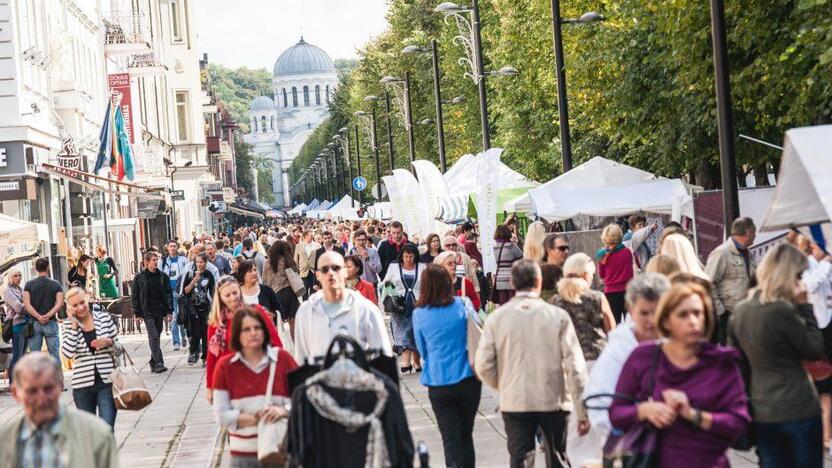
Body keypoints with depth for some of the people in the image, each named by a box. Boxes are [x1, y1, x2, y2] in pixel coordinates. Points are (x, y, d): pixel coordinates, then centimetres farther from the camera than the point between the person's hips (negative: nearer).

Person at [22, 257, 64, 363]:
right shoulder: (56, 285, 2)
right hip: (51, 322, 0)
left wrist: (38, 317, -11)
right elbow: (60, 304, -10)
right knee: (54, 354, 2)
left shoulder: (29, 285, 2)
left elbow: (26, 305, -7)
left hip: (34, 323, 0)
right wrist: (48, 316, -15)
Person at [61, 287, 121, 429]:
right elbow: (67, 353, -13)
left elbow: (118, 350, 10)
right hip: (82, 385, 1)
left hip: (107, 382, -1)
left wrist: (109, 342, -12)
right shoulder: (69, 324, 3)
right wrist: (74, 325, -11)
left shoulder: (104, 317, 3)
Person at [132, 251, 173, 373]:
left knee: (156, 336, 9)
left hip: (160, 310, 3)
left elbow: (168, 294, 8)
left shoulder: (163, 276, 7)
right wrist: (137, 313, -3)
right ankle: (158, 363, -18)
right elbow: (135, 296, 2)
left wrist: (169, 310, 1)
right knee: (154, 337, -13)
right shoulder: (139, 277, 0)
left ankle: (153, 363, 20)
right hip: (147, 312, -3)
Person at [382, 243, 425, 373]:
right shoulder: (393, 267, 11)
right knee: (402, 333, -10)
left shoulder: (422, 268, 8)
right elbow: (385, 283, 17)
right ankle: (406, 361, -17)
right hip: (399, 307, 0)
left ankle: (416, 361, 12)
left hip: (418, 306, 0)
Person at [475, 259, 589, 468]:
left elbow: (484, 366, -5)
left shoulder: (497, 318, -3)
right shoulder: (558, 316, -6)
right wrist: (582, 411, -3)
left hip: (514, 402, 0)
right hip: (554, 402, 0)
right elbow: (574, 366, -8)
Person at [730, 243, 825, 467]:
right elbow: (815, 350, -9)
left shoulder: (739, 311, 4)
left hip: (760, 411, 6)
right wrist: (804, 306, -7)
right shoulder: (782, 311, -19)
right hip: (798, 409, -6)